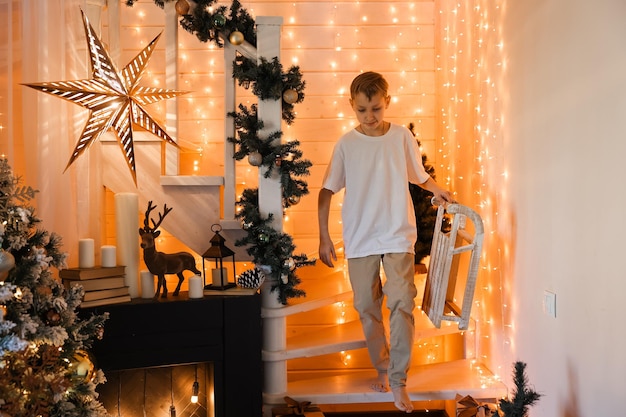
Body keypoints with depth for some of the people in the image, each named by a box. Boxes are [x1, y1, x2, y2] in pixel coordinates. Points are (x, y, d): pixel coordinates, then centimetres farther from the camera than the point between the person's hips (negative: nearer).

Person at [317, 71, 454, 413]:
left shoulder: (402, 137, 0)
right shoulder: (346, 144, -2)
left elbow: (420, 176, 12)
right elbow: (327, 191, 2)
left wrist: (438, 190, -9)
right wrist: (324, 237, -2)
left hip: (398, 235, -1)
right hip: (359, 239, 1)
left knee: (401, 302, -13)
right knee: (367, 307, 9)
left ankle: (398, 381, -5)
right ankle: (382, 368, 29)